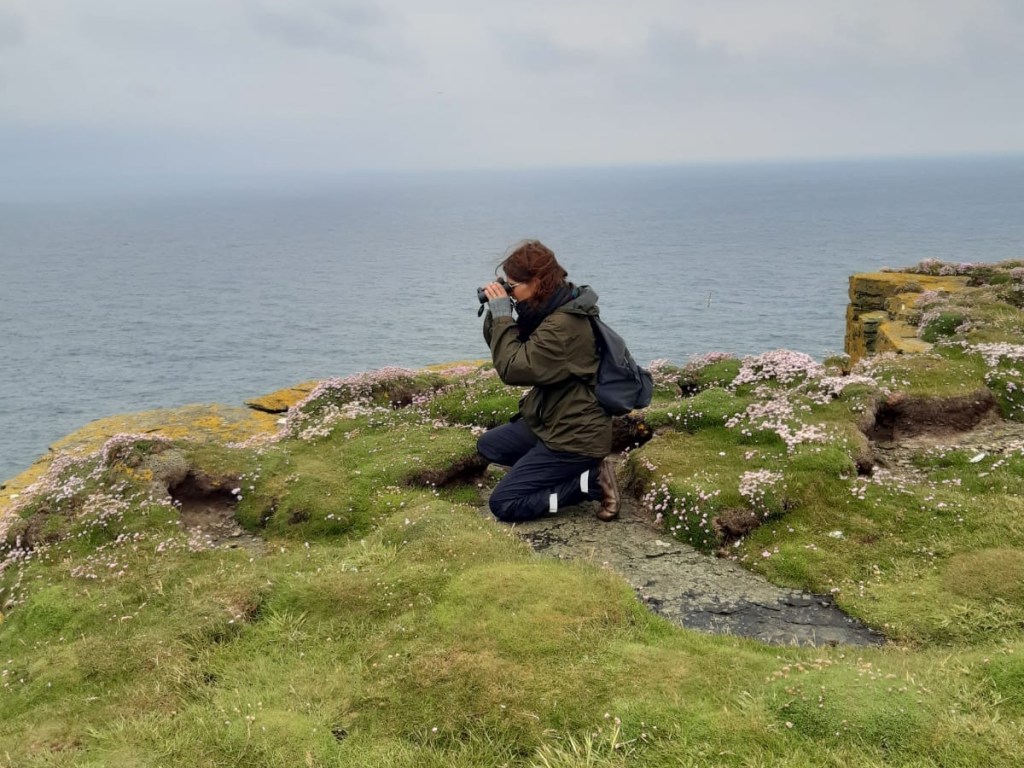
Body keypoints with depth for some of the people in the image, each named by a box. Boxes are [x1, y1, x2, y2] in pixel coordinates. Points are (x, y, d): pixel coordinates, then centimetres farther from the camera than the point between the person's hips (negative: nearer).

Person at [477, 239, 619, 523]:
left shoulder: (564, 325, -27)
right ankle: (561, 473, 11)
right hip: (549, 422, 11)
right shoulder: (548, 309, 5)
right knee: (488, 445, 24)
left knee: (503, 504, -11)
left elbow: (512, 368, -27)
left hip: (574, 436, -10)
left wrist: (503, 315, -19)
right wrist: (495, 314, -5)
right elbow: (509, 350, 12)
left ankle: (591, 481, -6)